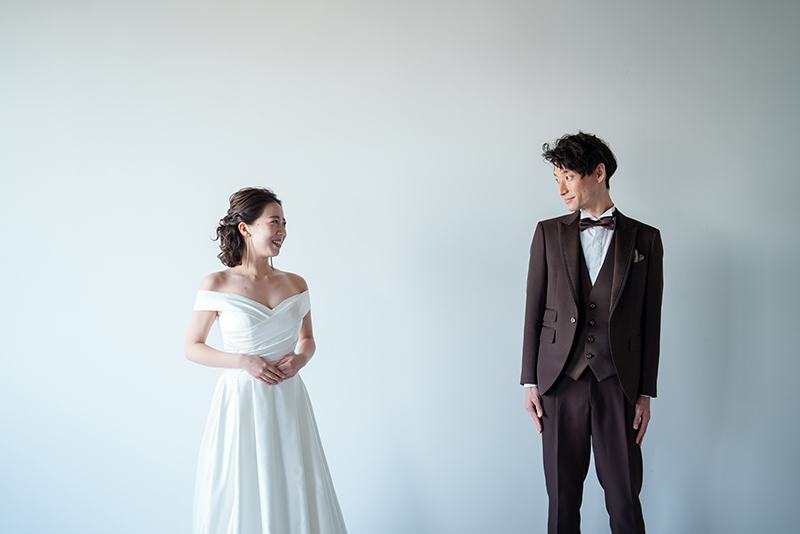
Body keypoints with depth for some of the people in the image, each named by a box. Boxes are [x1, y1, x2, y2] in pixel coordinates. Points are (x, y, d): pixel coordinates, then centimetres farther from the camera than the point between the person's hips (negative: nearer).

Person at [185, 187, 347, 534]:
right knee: (240, 498, 4)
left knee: (296, 495, 7)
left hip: (288, 401, 4)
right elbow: (192, 348, -1)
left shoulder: (295, 284, 5)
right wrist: (244, 361, -14)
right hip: (241, 401, -3)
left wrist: (301, 357, -5)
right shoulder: (217, 285, -6)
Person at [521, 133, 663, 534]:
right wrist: (530, 382, 3)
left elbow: (650, 321, 5)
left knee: (625, 500, 2)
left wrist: (646, 394, 2)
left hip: (617, 384, -1)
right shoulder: (548, 233, 8)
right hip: (561, 381, 1)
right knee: (562, 497, 6)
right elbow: (534, 309, 7)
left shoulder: (645, 239, 5)